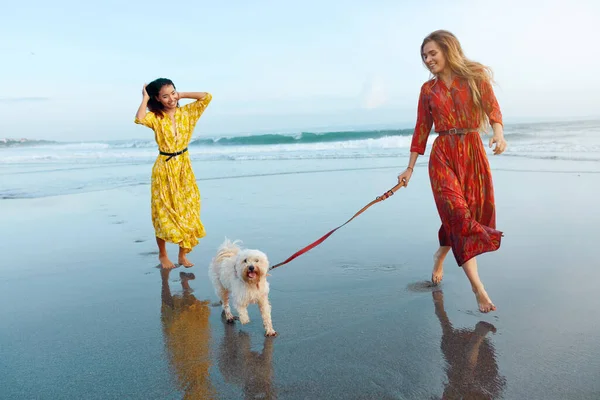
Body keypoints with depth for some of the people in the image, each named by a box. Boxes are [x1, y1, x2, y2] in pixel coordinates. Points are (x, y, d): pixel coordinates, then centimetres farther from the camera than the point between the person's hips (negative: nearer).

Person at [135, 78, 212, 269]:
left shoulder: (186, 112, 2)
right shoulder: (155, 117, -6)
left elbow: (207, 97, -4)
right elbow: (139, 119, -27)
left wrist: (182, 94, -2)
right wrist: (145, 98, -13)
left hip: (184, 168, 3)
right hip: (164, 169, -3)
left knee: (187, 212, 5)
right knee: (164, 214, 5)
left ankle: (183, 254, 18)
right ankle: (162, 254, 22)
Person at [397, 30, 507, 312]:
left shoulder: (476, 77, 5)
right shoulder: (428, 89, 8)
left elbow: (493, 109, 0)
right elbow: (421, 130, 10)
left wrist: (499, 133, -22)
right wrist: (410, 167, 9)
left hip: (474, 153, 1)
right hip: (443, 155, -1)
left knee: (476, 214, 5)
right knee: (458, 214, -13)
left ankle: (440, 255, 34)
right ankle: (478, 287, -11)